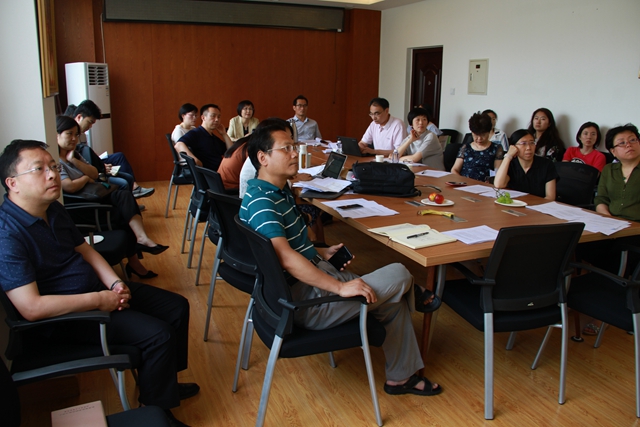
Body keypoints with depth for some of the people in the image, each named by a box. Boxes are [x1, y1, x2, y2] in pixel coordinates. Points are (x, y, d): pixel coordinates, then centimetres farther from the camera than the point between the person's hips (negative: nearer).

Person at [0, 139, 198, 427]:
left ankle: (163, 383, 29)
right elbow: (31, 308, -31)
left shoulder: (54, 210, 3)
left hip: (100, 290, 10)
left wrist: (116, 284, -5)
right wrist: (99, 300, -26)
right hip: (66, 317, -9)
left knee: (176, 307, 9)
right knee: (157, 335, -22)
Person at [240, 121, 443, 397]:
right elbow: (286, 258, -32)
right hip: (306, 303, -11)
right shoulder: (260, 200, -22)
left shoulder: (279, 191, 10)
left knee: (394, 302, 13)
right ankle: (414, 296, 27)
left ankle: (401, 377, 27)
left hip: (317, 273, 11)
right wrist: (340, 287, -33)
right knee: (399, 275, -10)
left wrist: (322, 253, 14)